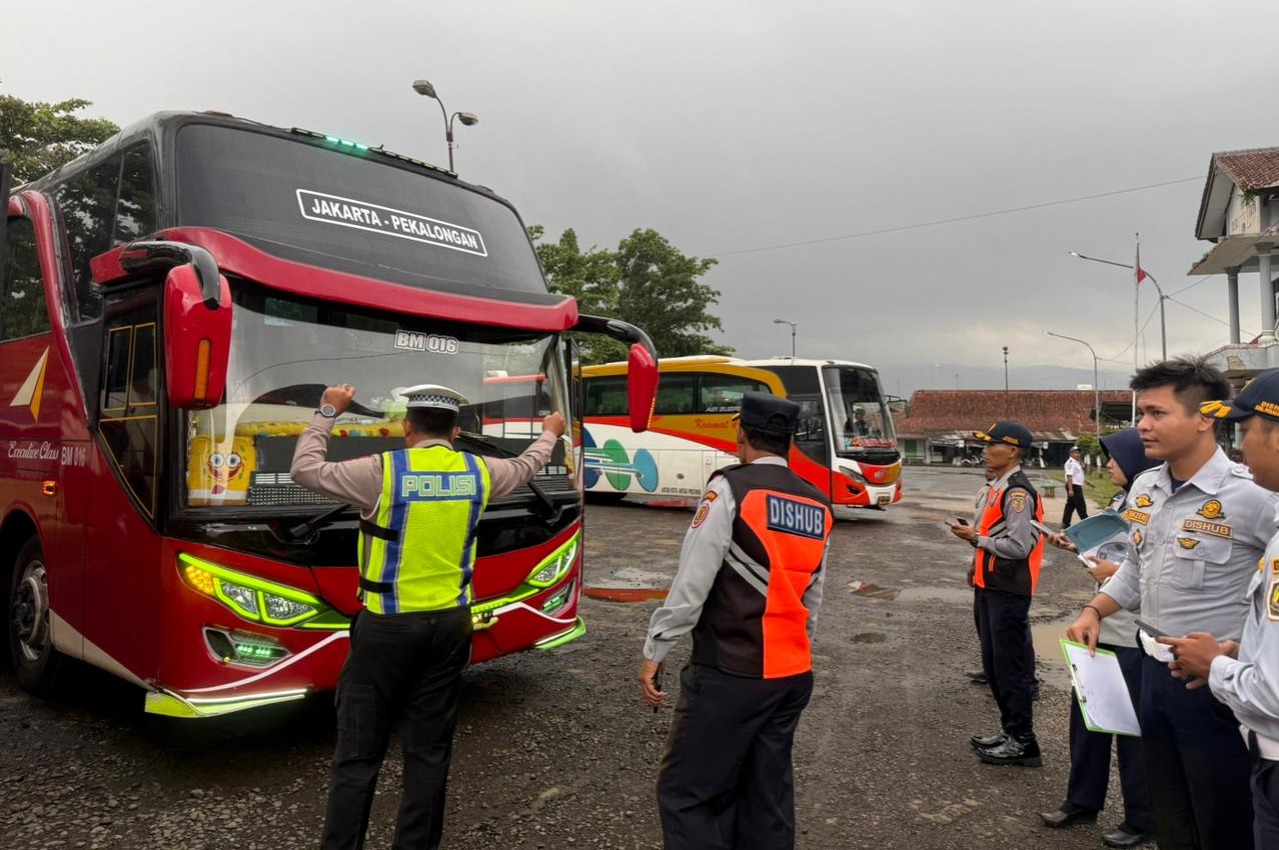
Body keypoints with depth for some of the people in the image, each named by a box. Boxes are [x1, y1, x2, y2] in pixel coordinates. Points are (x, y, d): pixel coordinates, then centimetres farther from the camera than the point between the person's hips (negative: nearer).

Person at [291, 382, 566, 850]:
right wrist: (549, 434, 41)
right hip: (450, 624, 4)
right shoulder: (479, 472, 1)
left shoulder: (383, 470, -11)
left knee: (359, 751, 7)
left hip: (388, 626, -3)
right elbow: (525, 467, 21)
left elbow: (305, 469, 0)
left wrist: (327, 413, 12)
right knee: (430, 749, 13)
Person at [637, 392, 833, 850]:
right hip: (793, 673, 7)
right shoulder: (819, 507, 9)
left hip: (729, 673, -7)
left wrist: (655, 650, -6)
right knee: (767, 795, 16)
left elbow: (691, 582, -15)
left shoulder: (730, 488, -12)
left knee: (687, 793, 4)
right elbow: (811, 601, 14)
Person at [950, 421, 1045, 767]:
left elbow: (1019, 545, -23)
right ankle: (1009, 730, 30)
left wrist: (977, 538, -14)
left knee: (1010, 665, -1)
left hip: (1008, 592, -10)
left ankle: (1022, 741, 11)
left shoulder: (1018, 492, -17)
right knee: (993, 662, 17)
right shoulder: (999, 487, 13)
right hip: (991, 587, 10)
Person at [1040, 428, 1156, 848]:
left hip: (1136, 636, -8)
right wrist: (1079, 547, 6)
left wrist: (1118, 572, -22)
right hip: (1104, 626, 9)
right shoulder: (1121, 500, 9)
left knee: (1132, 725, 7)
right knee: (1085, 714, 16)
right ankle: (1082, 801, 32)